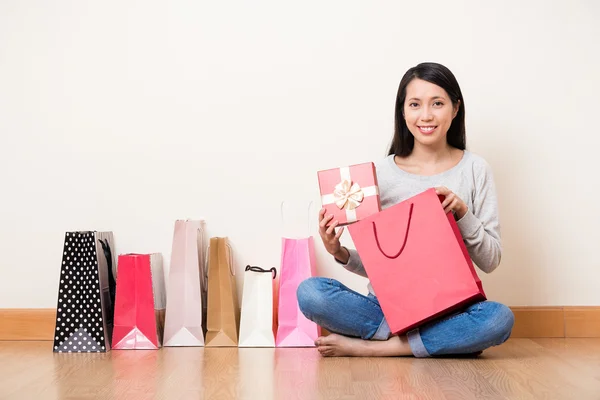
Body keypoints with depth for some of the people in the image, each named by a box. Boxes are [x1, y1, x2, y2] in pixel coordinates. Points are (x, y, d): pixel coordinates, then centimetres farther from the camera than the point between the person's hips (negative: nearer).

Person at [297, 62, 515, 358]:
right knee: (309, 292, -25)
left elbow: (491, 261, 2)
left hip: (447, 309, 0)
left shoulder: (474, 169, 2)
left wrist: (462, 213, -14)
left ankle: (366, 347, -19)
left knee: (499, 318, -33)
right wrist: (340, 254, -14)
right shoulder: (381, 173, 3)